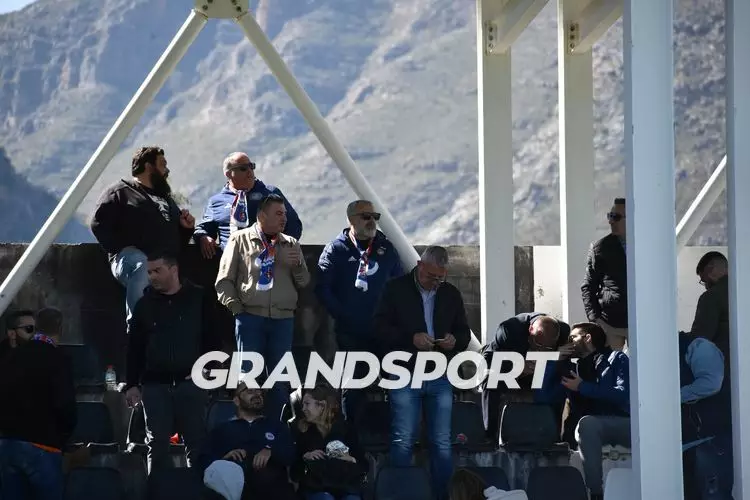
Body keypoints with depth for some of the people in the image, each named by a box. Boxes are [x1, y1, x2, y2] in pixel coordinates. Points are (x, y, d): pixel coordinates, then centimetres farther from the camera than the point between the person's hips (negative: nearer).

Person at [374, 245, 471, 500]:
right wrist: (411, 338, -18)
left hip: (440, 377, 3)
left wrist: (455, 341, -7)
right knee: (403, 441, -4)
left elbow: (465, 332, 17)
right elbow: (381, 327, -5)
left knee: (442, 442, 4)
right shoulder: (396, 289, 0)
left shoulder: (451, 294, 10)